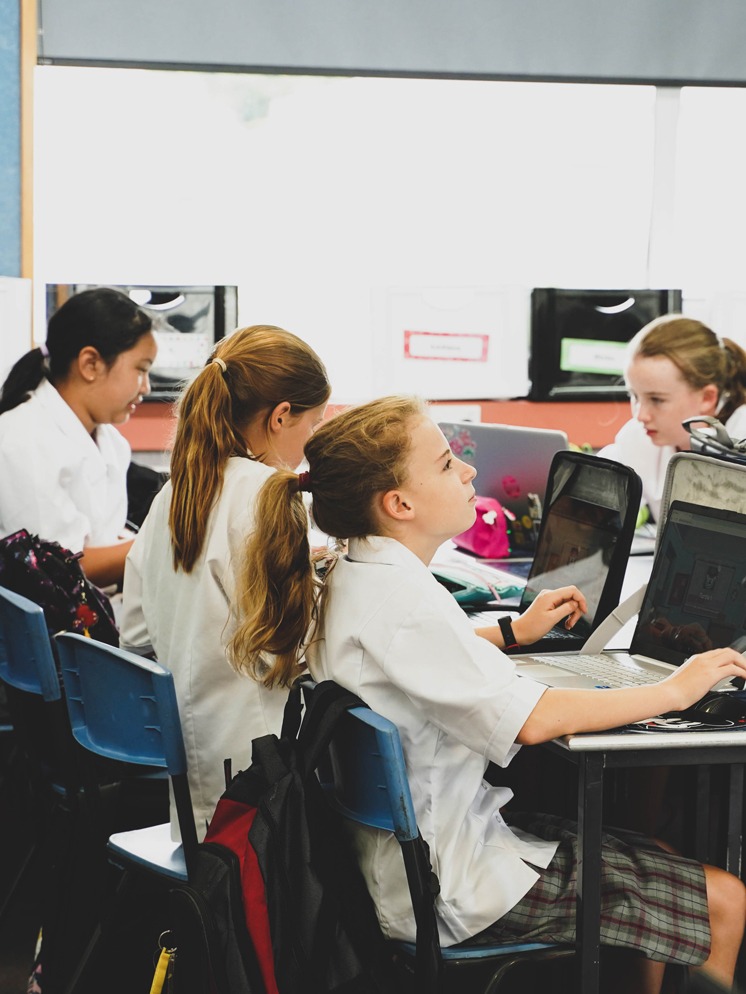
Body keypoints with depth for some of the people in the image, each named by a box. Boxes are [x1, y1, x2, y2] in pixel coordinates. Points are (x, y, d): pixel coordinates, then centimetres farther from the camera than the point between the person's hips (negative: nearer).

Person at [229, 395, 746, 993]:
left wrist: (513, 633, 24)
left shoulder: (346, 581, 6)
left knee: (654, 854, 20)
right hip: (451, 885, -11)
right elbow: (532, 719, -28)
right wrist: (675, 691, -18)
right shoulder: (400, 597, -24)